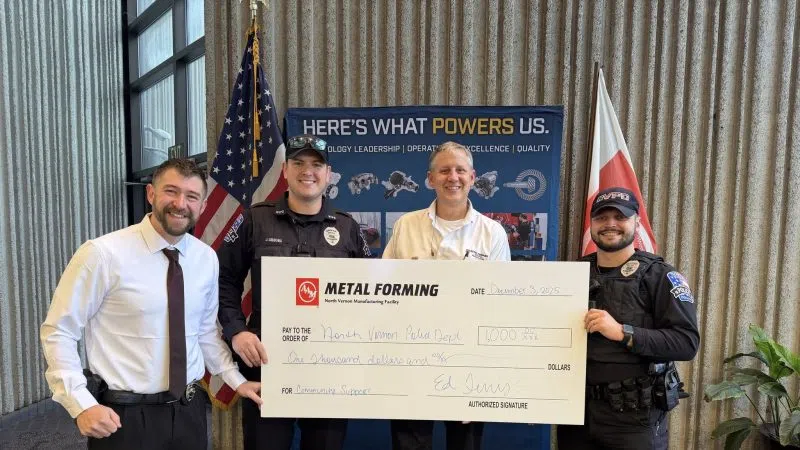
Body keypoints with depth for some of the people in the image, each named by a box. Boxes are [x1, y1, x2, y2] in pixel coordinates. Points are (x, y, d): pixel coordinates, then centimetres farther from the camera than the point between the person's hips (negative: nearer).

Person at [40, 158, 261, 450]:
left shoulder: (207, 259, -1)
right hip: (124, 416, -4)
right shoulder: (104, 253, -15)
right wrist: (81, 404, -16)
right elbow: (58, 331, -8)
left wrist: (236, 380, 6)